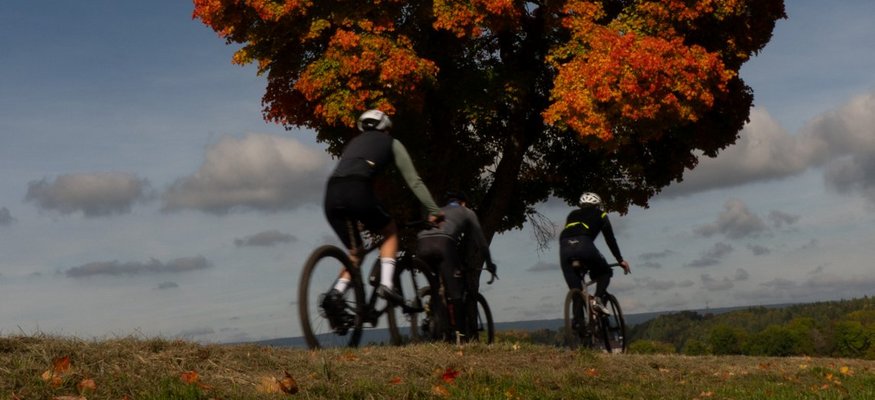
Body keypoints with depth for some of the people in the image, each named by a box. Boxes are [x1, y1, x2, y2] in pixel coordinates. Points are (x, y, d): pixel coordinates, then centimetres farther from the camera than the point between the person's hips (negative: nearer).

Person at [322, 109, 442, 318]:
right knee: (390, 231, 23)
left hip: (331, 192, 4)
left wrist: (360, 218, 48)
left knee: (355, 252, 21)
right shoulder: (391, 143, 25)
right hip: (358, 189, -4)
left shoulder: (353, 143, 37)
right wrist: (434, 211, 25)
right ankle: (386, 283, 3)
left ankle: (336, 291, -4)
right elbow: (414, 181, 20)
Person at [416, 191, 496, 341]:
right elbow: (480, 240, 26)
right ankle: (460, 333, -8)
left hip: (422, 241, 4)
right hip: (444, 242, -4)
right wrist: (489, 263, 35)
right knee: (454, 291, -3)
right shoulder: (466, 212, 31)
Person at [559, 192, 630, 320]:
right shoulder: (600, 215, 26)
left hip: (564, 248, 3)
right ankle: (598, 298, -4)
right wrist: (620, 260, 23)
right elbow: (610, 239, 20)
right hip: (584, 245, -3)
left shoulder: (572, 215, 36)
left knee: (575, 290, 11)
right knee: (604, 273, 21)